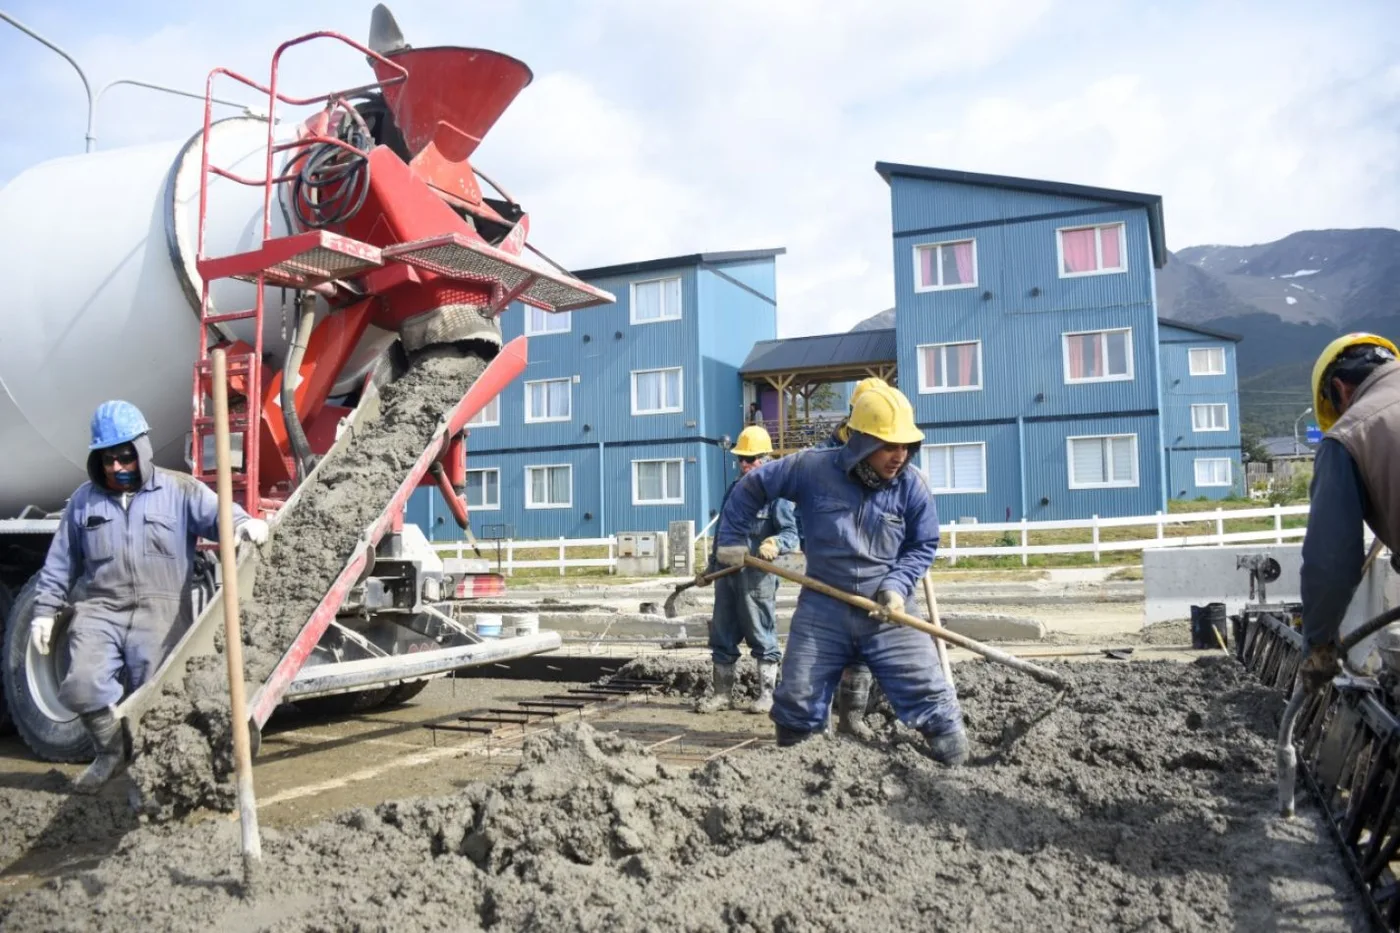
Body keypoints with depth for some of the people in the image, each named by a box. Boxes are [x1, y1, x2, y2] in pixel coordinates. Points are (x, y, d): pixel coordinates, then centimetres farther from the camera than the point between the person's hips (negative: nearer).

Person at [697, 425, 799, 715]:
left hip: (757, 576, -7)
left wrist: (774, 544, -35)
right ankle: (723, 694, 20)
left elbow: (791, 532, -14)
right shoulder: (733, 490, 16)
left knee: (762, 637, 3)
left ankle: (766, 694, 14)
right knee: (722, 637, 11)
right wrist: (711, 566, 25)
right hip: (727, 572, 7)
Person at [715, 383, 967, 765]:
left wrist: (897, 584, -12)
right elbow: (751, 487, 5)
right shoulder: (812, 468, -8)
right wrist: (730, 540, 7)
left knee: (929, 694, -5)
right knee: (797, 704, 8)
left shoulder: (911, 485, -6)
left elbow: (924, 545, 5)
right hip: (822, 609, 0)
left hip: (887, 613, 0)